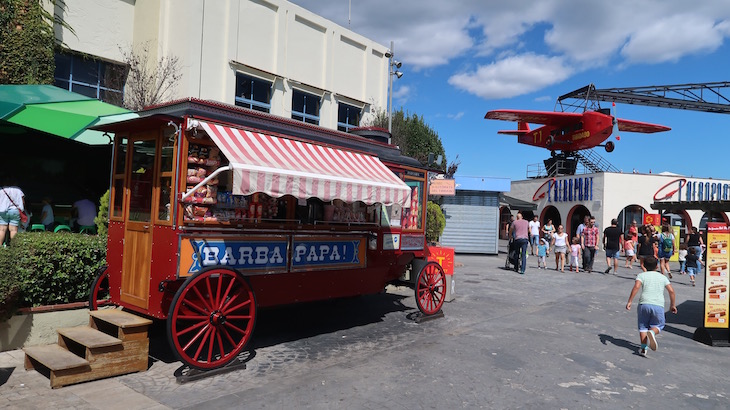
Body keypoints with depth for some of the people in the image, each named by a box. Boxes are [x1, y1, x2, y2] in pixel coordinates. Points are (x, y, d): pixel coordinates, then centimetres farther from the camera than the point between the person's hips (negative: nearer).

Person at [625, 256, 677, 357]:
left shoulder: (641, 275, 7)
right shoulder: (663, 277, 15)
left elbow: (636, 287, -10)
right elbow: (671, 291, 9)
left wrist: (629, 301, -9)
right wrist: (672, 305, 21)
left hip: (644, 303, -1)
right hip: (658, 305, 1)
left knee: (643, 326, 12)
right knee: (658, 325, 19)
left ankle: (643, 348, 1)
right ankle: (652, 332, -16)